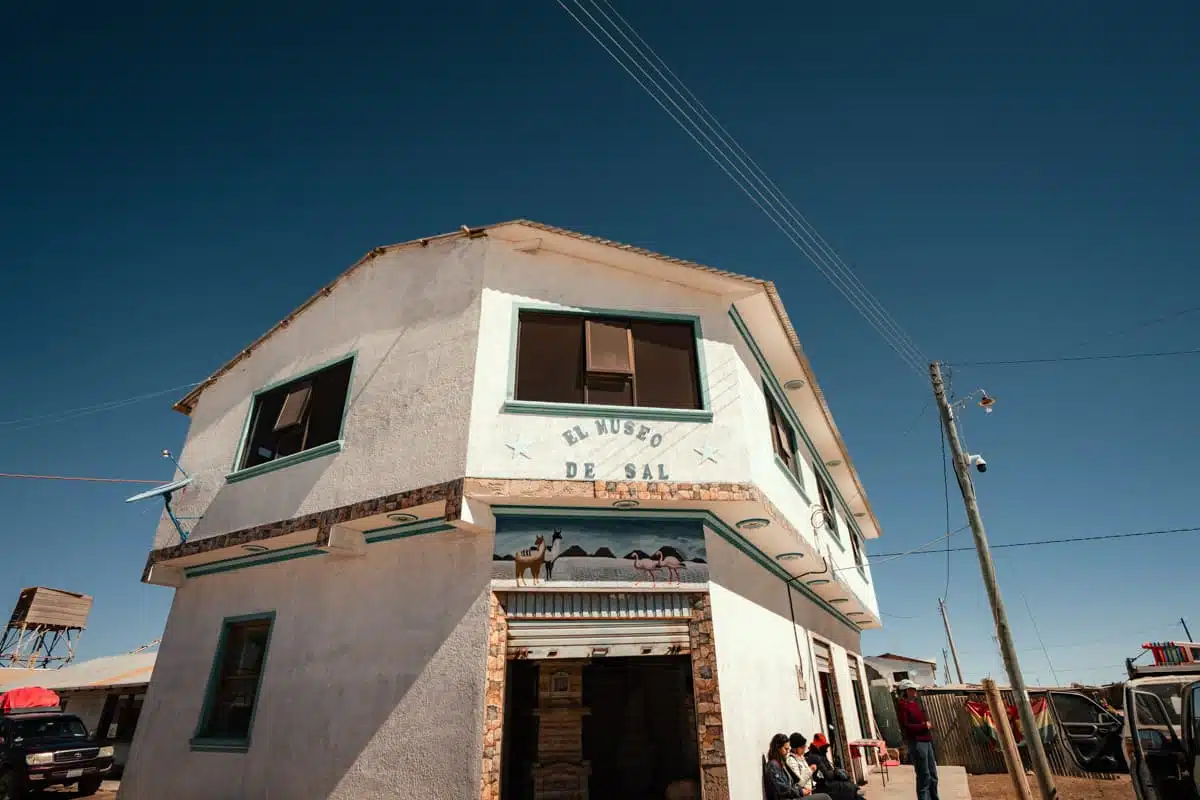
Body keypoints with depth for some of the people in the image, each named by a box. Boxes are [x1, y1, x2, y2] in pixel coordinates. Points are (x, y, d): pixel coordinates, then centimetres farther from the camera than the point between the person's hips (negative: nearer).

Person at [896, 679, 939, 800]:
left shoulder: (915, 703, 15)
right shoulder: (902, 705, -12)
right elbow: (905, 726, -17)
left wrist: (928, 725, 2)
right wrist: (924, 726, -14)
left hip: (927, 741, 9)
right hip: (916, 742, -9)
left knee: (933, 775, 16)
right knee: (924, 776, -4)